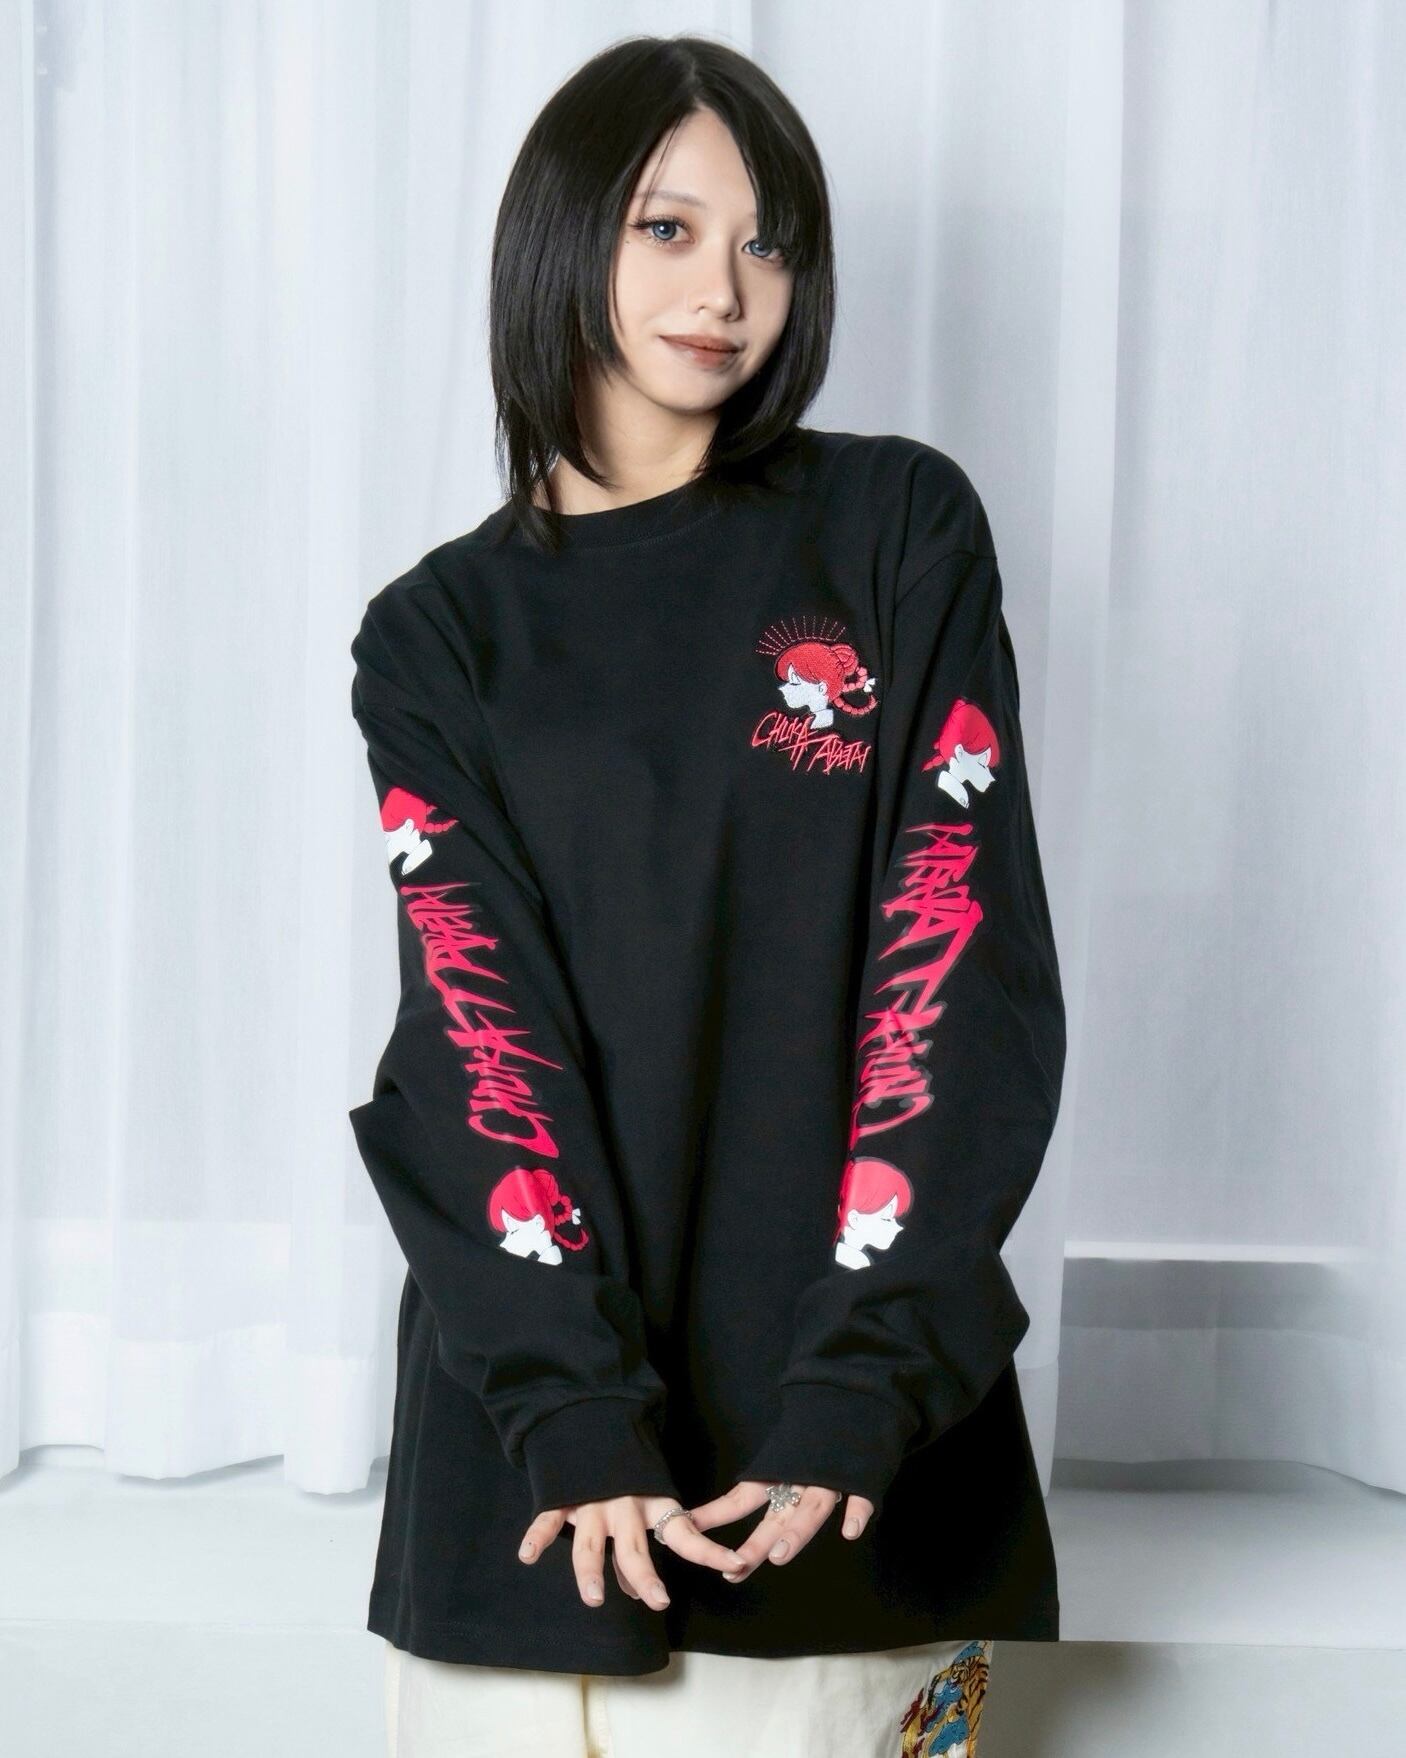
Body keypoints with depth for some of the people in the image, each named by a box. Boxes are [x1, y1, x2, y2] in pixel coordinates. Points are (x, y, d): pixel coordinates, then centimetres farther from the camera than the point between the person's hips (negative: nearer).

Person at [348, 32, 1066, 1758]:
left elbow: (959, 962, -5)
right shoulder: (439, 635, 6)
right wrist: (573, 1410, -19)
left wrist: (862, 1386, -15)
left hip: (861, 1425, 0)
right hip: (538, 1411, 1)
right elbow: (474, 1033, -5)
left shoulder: (900, 531, 3)